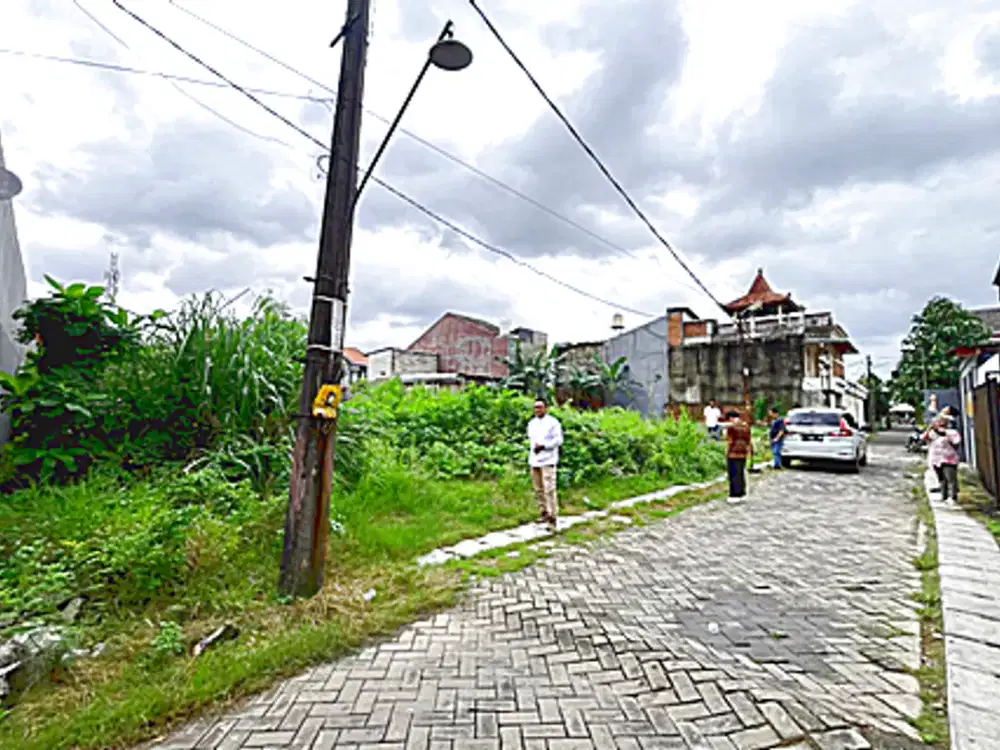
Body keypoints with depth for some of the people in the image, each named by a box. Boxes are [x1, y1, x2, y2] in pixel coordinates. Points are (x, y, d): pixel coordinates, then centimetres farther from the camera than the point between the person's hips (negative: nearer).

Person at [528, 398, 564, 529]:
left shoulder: (553, 422, -4)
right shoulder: (531, 423, 15)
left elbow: (558, 440, -8)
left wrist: (543, 446, -17)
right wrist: (533, 446, 1)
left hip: (548, 460, -6)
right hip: (534, 460, 6)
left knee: (549, 490, -10)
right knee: (538, 490, 8)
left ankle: (553, 517, -6)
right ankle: (544, 513, 19)